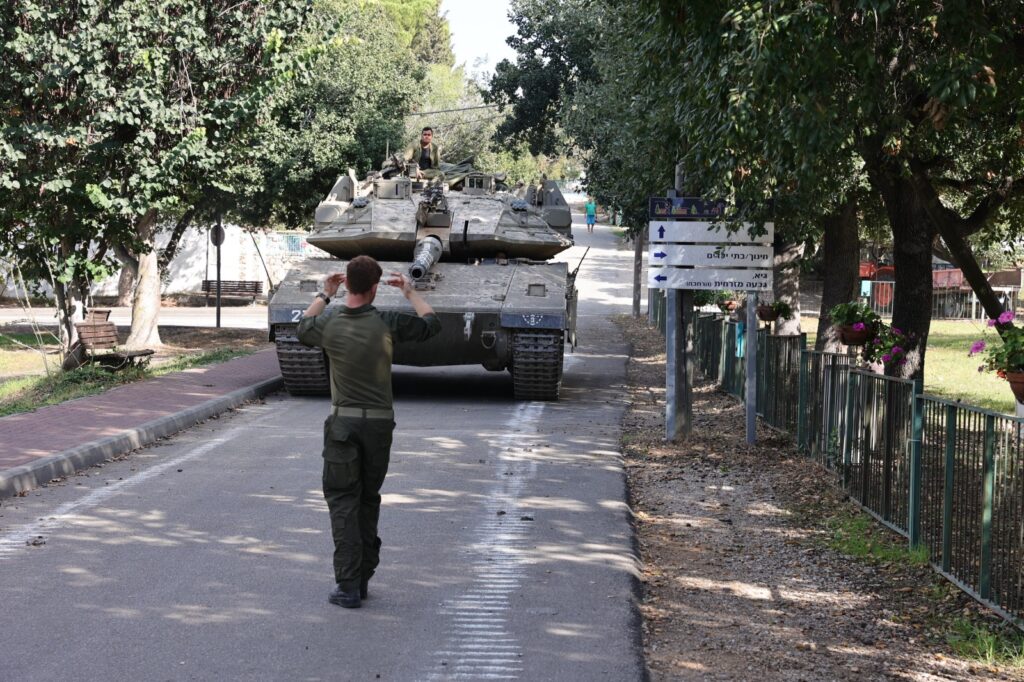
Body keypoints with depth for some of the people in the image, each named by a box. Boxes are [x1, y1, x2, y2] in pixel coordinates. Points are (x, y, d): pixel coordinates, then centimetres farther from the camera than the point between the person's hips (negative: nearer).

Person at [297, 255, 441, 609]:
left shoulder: (329, 322, -6)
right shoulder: (386, 322, -9)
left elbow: (303, 328, 18)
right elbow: (431, 324, 6)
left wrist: (324, 295, 27)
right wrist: (410, 292, 18)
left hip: (343, 421, -1)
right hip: (379, 422, 1)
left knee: (342, 501, 0)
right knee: (368, 499, 15)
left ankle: (348, 585, -8)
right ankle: (363, 576, 21)